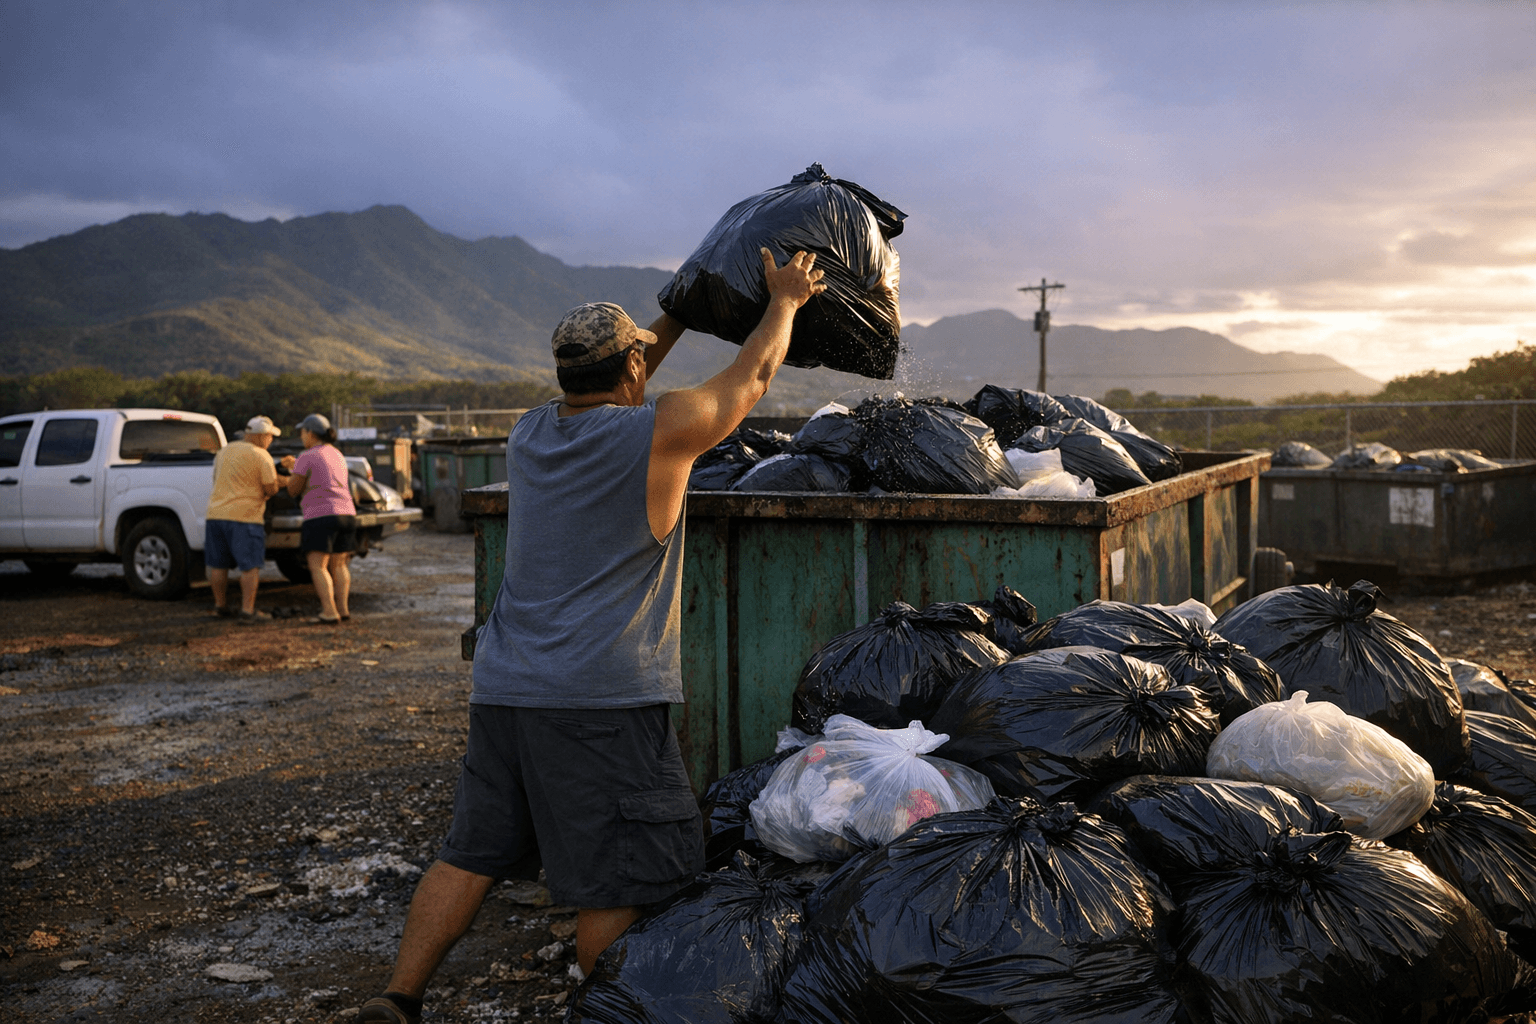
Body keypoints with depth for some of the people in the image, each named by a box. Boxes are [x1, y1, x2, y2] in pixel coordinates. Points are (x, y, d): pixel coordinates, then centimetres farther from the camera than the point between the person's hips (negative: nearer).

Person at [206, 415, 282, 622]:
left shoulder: (223, 451, 14)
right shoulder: (261, 457, -8)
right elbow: (271, 490, -9)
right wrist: (273, 474, 11)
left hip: (216, 514, 7)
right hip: (245, 517, -7)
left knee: (218, 565, 13)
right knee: (250, 566, -1)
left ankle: (220, 606, 22)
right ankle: (247, 610, -3)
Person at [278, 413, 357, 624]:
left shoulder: (307, 457, -7)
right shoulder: (337, 455, 17)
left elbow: (293, 489, -2)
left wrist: (293, 472, 17)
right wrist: (295, 467, 32)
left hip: (320, 515, -8)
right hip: (346, 514, 8)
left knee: (318, 567, -5)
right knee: (338, 565, 15)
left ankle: (329, 613, -13)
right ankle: (343, 609, 12)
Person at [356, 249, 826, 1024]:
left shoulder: (530, 433, 10)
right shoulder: (659, 433, -8)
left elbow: (603, 397, 30)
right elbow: (752, 378, 7)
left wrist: (677, 318, 39)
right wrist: (785, 299, 25)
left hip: (502, 688, 7)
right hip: (599, 698, -7)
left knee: (472, 851, 15)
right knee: (616, 880, 3)